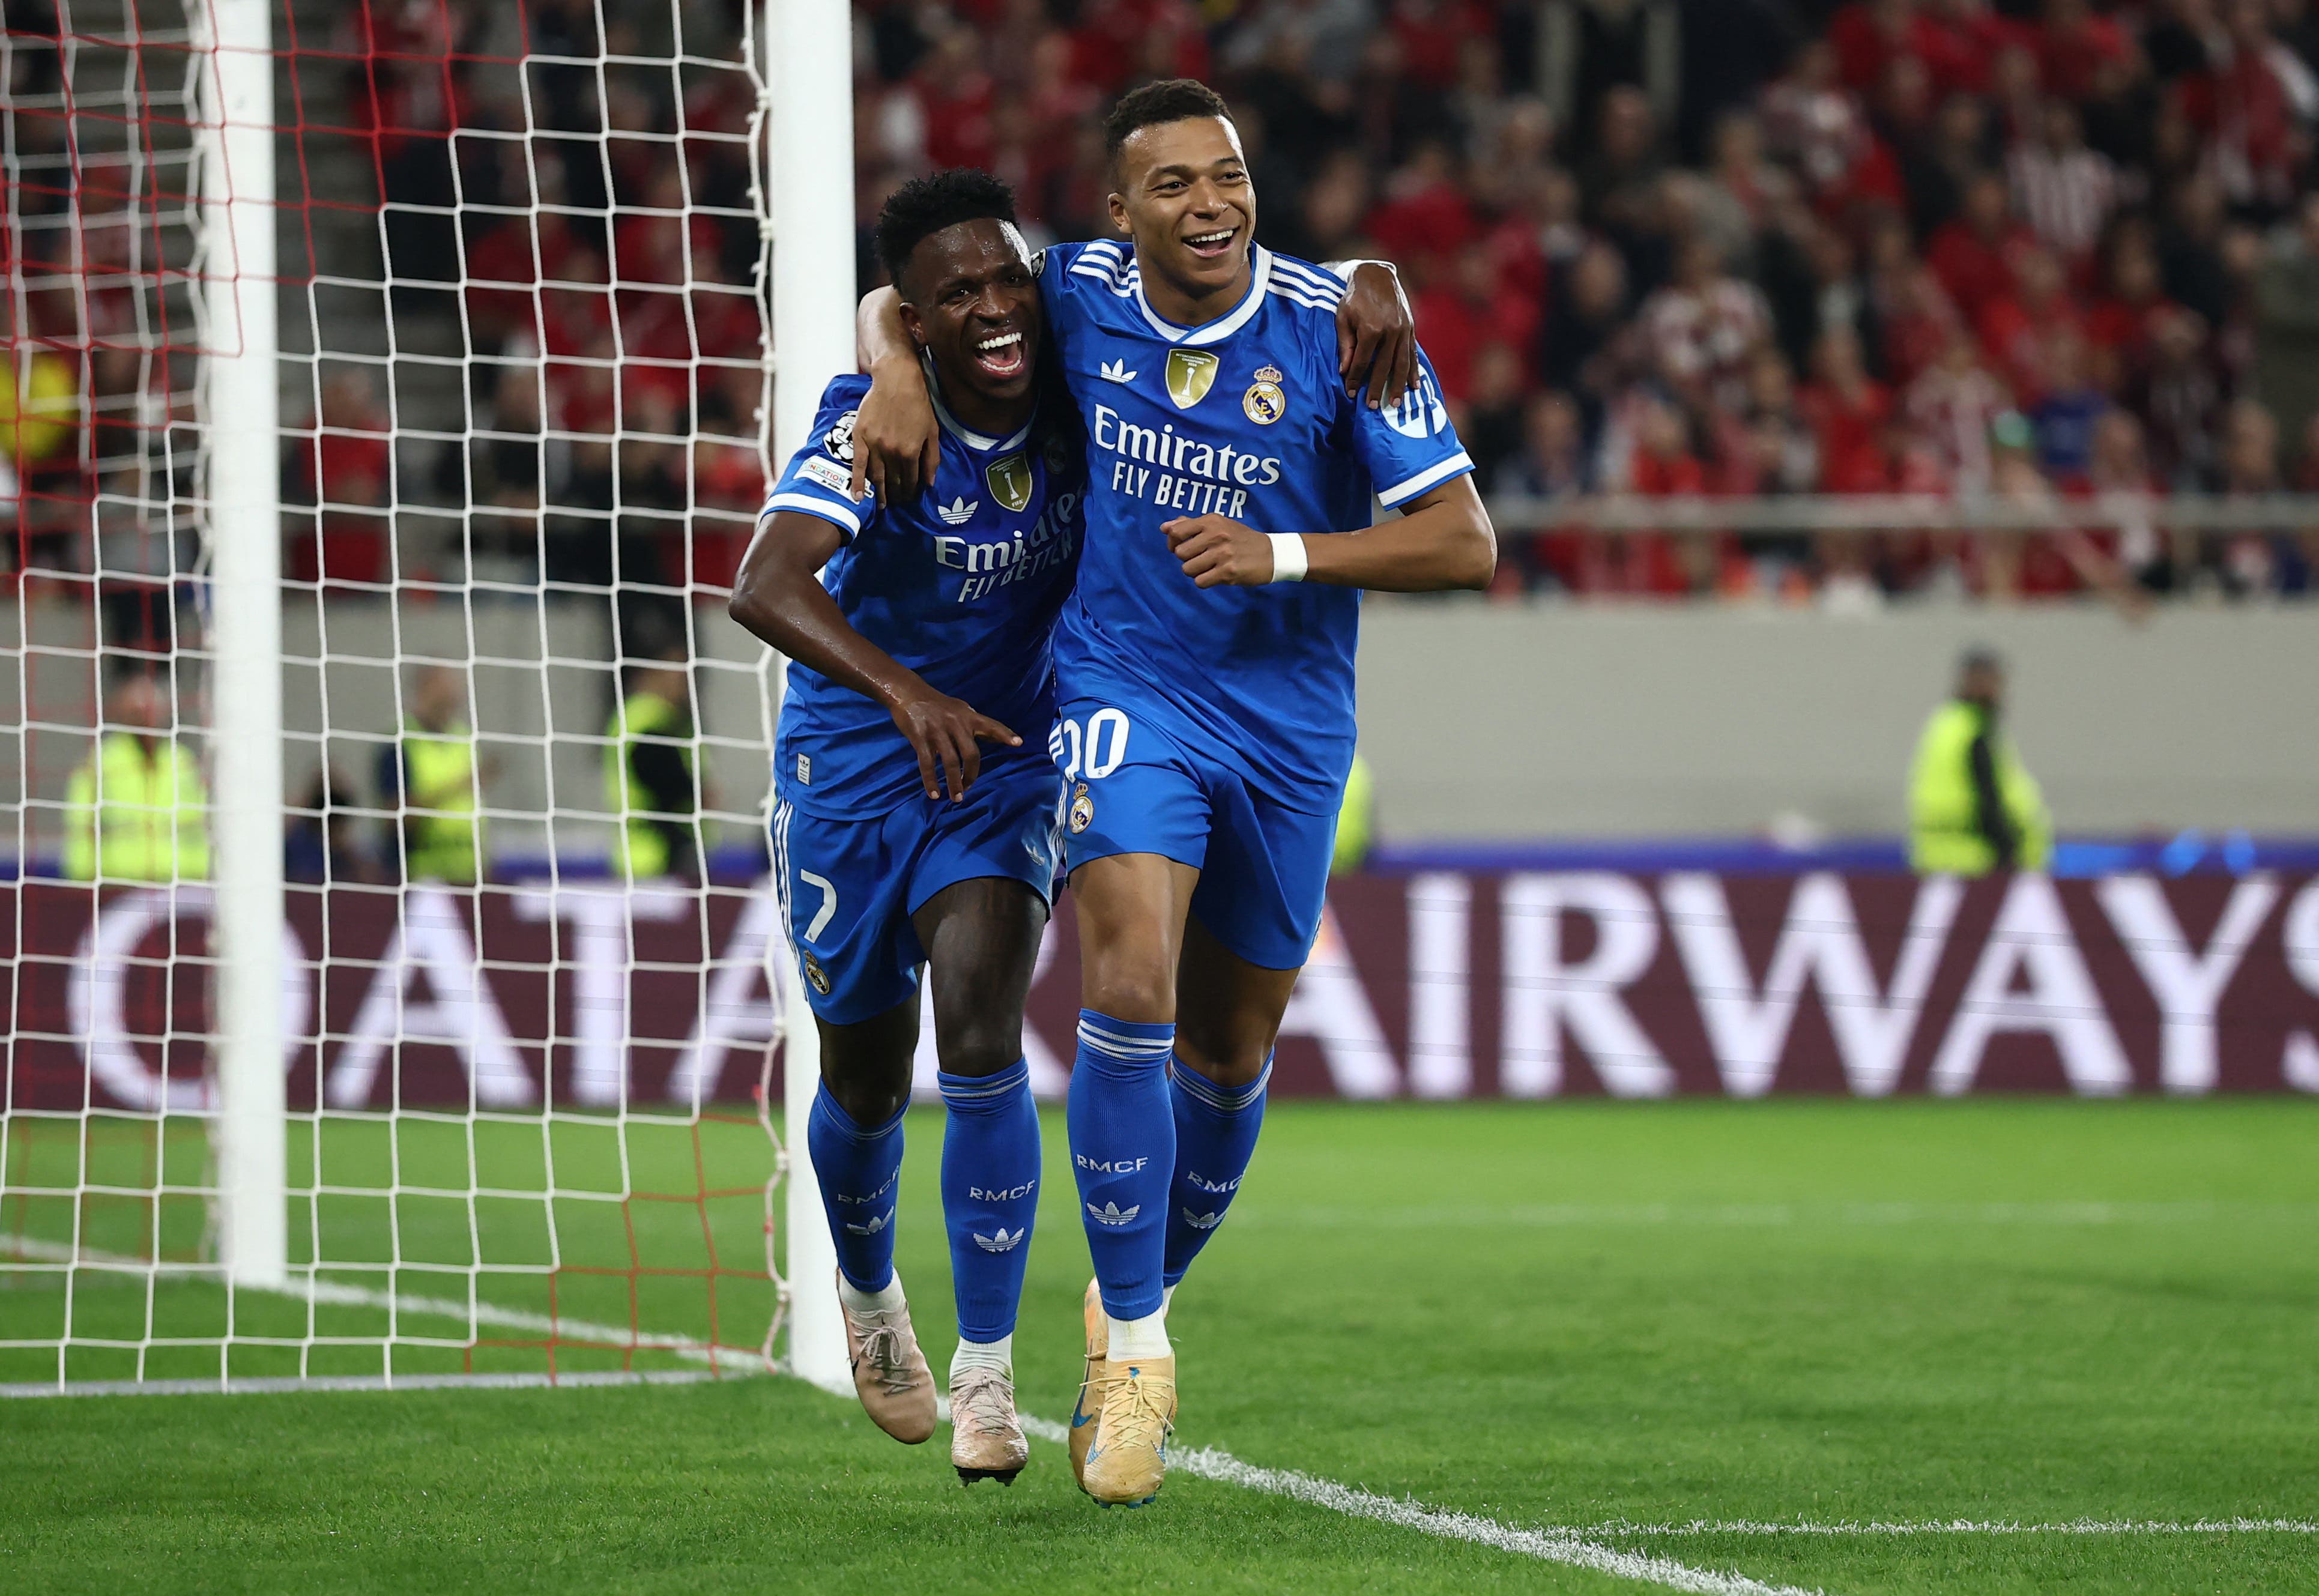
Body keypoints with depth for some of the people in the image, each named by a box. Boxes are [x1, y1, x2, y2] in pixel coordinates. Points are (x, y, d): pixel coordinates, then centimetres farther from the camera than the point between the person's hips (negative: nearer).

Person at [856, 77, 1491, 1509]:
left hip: (1288, 723, 1)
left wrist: (1284, 555, -25)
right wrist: (900, 371, -13)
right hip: (1125, 698, -1)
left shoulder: (1339, 331, -13)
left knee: (1229, 1052, 12)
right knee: (1130, 988, -22)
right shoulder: (1076, 296, -7)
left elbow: (1465, 542, -13)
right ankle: (1132, 1347, -15)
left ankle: (1143, 1298, 38)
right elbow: (897, 301, 11)